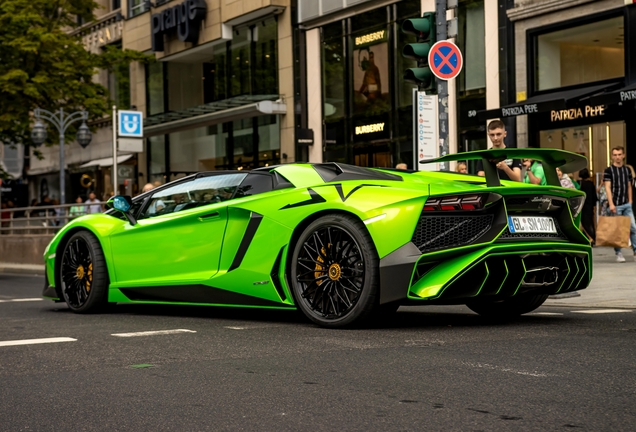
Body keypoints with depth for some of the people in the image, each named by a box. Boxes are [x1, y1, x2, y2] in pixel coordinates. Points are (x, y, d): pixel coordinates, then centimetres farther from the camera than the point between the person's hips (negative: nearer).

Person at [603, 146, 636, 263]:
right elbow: (607, 188, -9)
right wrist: (611, 204, -18)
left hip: (626, 205, 4)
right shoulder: (608, 170, -3)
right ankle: (618, 253, 10)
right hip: (615, 205, -4)